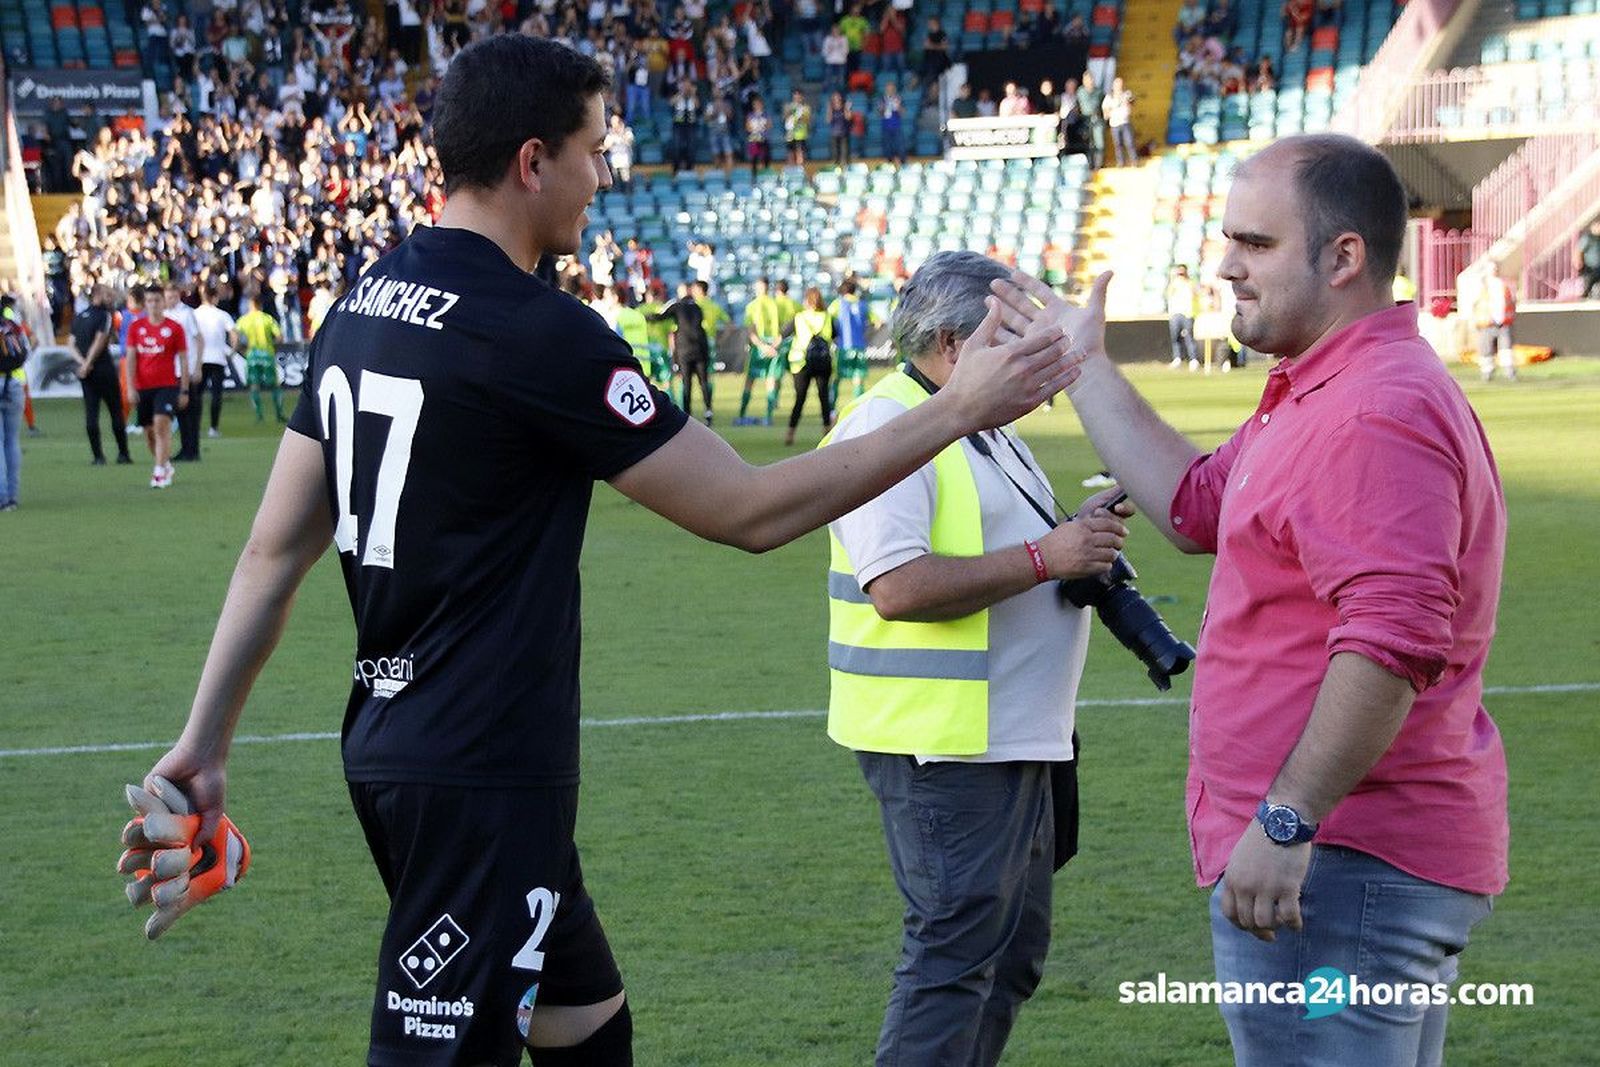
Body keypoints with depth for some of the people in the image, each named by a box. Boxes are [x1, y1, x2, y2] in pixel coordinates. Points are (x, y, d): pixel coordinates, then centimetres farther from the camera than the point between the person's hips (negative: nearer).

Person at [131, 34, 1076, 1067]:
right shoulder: (539, 335, -18)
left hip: (390, 748, 9)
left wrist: (205, 739, 17)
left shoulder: (362, 309, 7)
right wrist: (959, 408, -8)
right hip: (483, 779, -9)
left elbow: (276, 549, 10)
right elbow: (750, 510, -14)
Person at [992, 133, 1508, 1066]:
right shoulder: (1316, 399, 17)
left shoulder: (1378, 412, -20)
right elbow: (1197, 507, 30)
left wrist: (1287, 821, -31)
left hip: (1341, 865, -12)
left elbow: (1393, 641, -29)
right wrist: (1087, 368, 31)